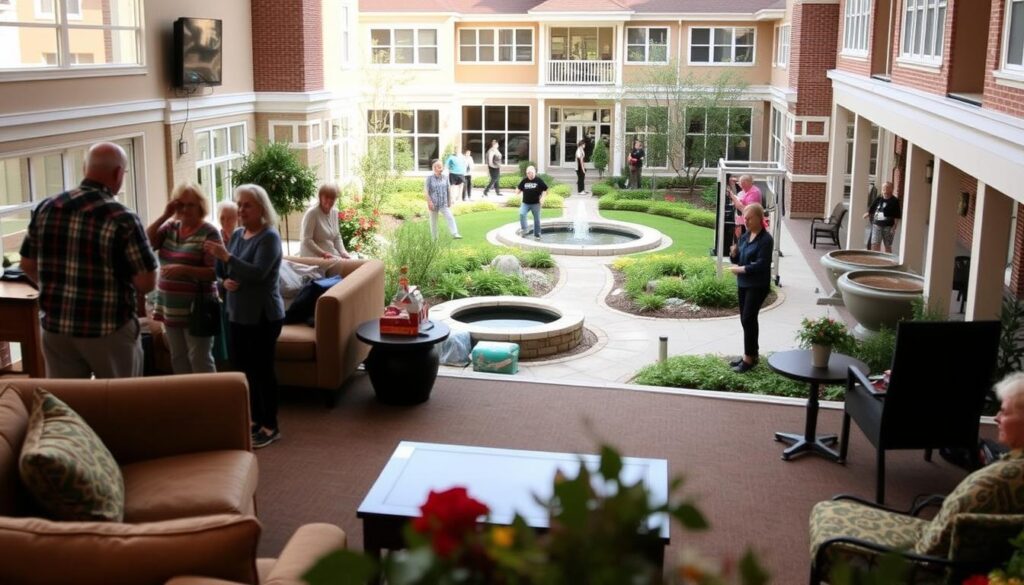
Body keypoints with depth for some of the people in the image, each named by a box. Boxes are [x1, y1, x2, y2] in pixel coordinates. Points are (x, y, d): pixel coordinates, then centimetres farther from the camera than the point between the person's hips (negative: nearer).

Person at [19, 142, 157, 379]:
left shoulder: (46, 208, 0)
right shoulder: (123, 219, -16)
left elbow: (27, 265, 9)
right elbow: (147, 282, -15)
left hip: (55, 328, 5)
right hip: (109, 331, -5)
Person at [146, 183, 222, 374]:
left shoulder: (209, 232, -10)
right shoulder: (170, 227, 10)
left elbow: (215, 272, -16)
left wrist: (184, 270, -28)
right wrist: (164, 215, -8)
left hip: (196, 309, -7)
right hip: (171, 308, 7)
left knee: (200, 361, -1)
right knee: (178, 359, 15)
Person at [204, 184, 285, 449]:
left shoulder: (269, 237, -13)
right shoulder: (238, 234, 10)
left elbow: (258, 273, -25)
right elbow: (222, 271, 14)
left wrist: (226, 256, -32)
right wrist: (225, 280, -9)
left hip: (263, 316, -8)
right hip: (238, 314, 8)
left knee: (262, 369, -3)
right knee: (245, 368, 13)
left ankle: (271, 427, 8)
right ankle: (257, 419, 27)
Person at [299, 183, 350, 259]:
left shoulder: (335, 212, 10)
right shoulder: (312, 213, -12)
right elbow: (306, 240, -16)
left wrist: (343, 252, -1)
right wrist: (323, 254, -23)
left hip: (332, 256, 7)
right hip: (313, 257, -7)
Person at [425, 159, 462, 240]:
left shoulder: (444, 177, 2)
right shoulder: (430, 178, -8)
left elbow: (448, 189, 13)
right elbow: (425, 191, -11)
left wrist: (449, 201, 15)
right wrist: (429, 202, -19)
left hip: (444, 204, 2)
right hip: (434, 204, -2)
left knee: (450, 217, -14)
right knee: (433, 221, 9)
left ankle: (455, 234, -22)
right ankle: (434, 238, 21)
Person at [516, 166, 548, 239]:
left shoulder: (539, 181, -5)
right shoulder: (524, 180, 2)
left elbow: (545, 190, 1)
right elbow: (519, 189, 11)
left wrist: (542, 197, -12)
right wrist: (518, 191, -12)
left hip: (535, 203, -1)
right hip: (525, 203, 1)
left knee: (537, 219, 6)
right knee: (521, 214, -22)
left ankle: (537, 234, 19)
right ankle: (523, 229, -7)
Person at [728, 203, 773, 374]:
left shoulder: (765, 240, -15)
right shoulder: (745, 236, 9)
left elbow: (761, 264, -21)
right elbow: (738, 260, 13)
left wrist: (741, 269, -20)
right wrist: (734, 254, -8)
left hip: (758, 286, -8)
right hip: (743, 284, 8)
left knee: (748, 319, -8)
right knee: (746, 319, 12)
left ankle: (749, 358, 0)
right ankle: (752, 354, 23)